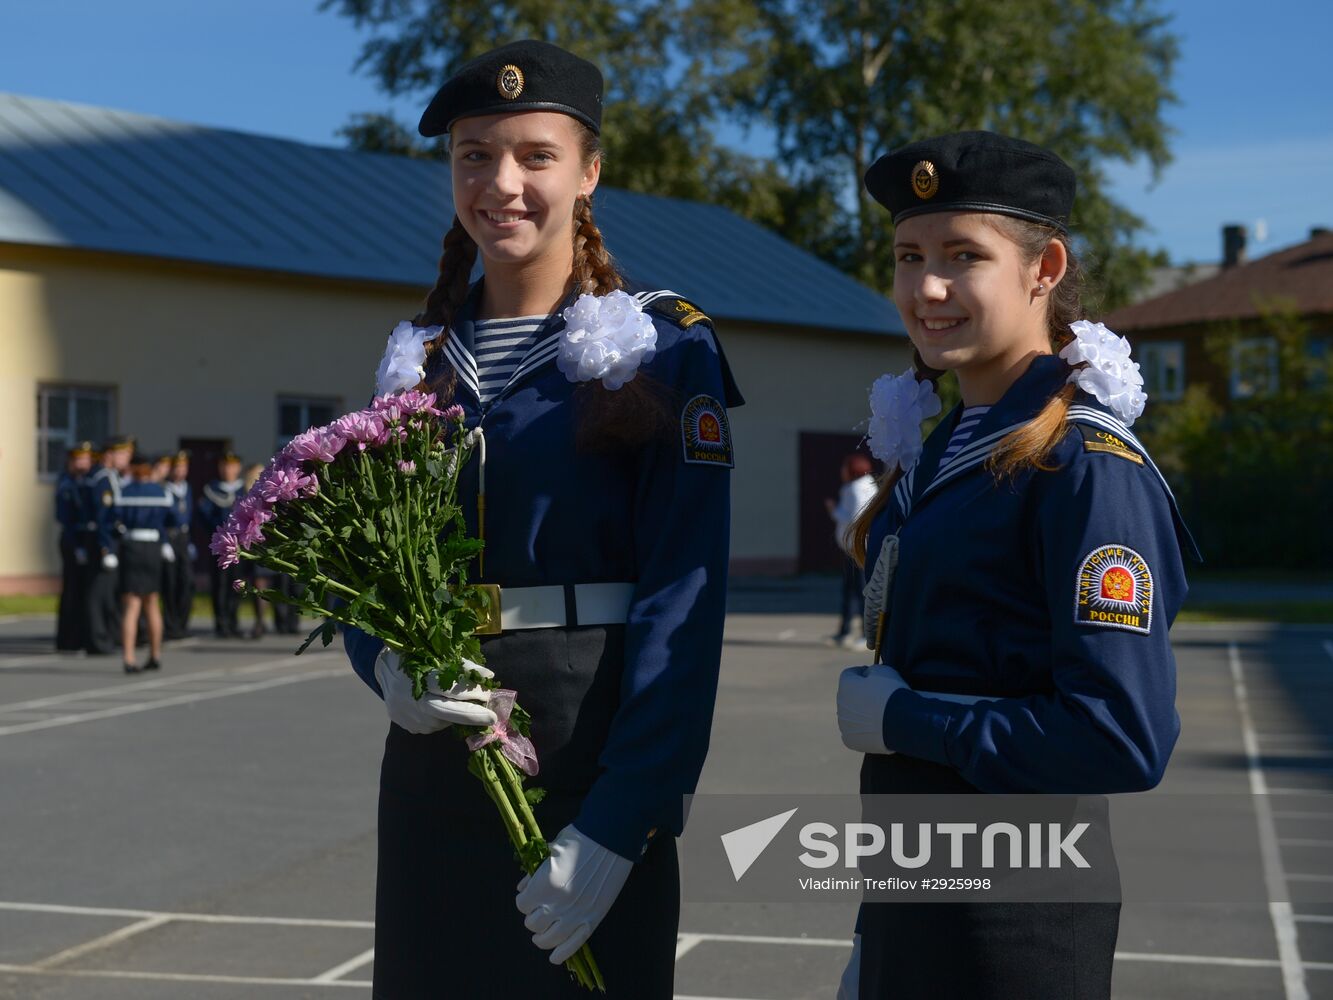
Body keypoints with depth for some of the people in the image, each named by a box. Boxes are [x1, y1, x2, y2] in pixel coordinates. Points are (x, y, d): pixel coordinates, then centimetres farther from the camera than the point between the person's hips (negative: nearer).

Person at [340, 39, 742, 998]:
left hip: (595, 752, -4)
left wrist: (619, 824, -19)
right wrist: (388, 667, -12)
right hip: (434, 757, 4)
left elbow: (682, 603, -13)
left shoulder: (663, 346, -6)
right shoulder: (421, 355, 9)